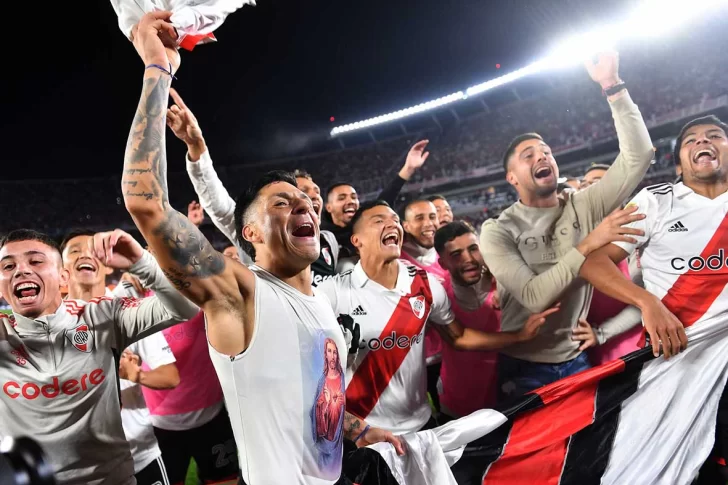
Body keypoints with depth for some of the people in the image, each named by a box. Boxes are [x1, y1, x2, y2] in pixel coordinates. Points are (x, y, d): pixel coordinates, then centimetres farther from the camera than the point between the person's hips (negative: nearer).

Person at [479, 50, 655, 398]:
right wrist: (587, 245, -26)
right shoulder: (497, 231, -12)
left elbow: (638, 157, -12)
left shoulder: (584, 207, -2)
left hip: (576, 360, 4)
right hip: (524, 369, -3)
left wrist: (613, 86, -17)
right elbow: (533, 297, -23)